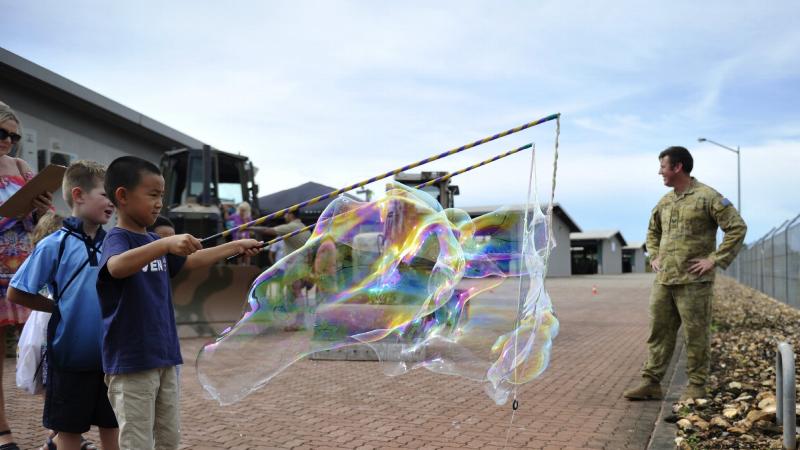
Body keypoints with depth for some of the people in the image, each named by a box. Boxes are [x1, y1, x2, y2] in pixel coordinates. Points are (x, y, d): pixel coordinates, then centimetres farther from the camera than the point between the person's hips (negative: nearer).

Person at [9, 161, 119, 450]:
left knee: (111, 427, 13)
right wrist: (62, 307, -2)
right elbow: (16, 294, -5)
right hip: (70, 354, -4)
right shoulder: (55, 245, -10)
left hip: (110, 355, 4)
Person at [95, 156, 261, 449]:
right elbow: (116, 267, -37)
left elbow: (192, 261, 25)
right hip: (130, 362, -8)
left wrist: (237, 246, 26)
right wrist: (166, 244, -47)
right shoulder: (117, 238, -14)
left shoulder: (154, 242, 12)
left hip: (164, 357, 8)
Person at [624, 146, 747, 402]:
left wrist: (715, 260, -13)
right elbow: (653, 232, 30)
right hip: (663, 281, 7)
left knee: (696, 335, 1)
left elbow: (737, 227, -10)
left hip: (693, 282, -7)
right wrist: (654, 256, 15)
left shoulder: (707, 197, -7)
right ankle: (651, 383, 15)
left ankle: (696, 387, 12)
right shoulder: (665, 202, 15)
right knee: (659, 332, 9)